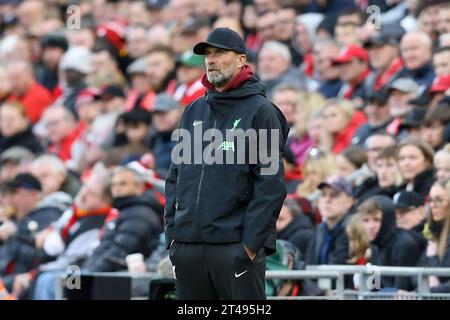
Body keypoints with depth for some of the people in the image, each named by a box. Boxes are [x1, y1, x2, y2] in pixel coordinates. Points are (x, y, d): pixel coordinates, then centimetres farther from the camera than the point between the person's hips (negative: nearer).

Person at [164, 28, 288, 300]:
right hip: (187, 244, 6)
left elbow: (271, 184, -8)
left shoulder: (260, 111, -1)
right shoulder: (194, 112, 17)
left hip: (236, 244, -6)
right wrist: (172, 231, 9)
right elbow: (175, 177, 20)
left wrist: (252, 241, -14)